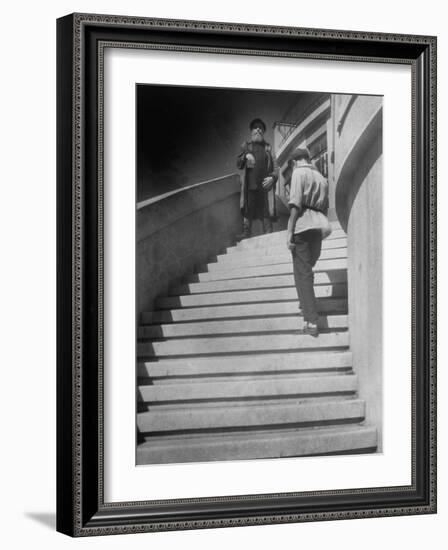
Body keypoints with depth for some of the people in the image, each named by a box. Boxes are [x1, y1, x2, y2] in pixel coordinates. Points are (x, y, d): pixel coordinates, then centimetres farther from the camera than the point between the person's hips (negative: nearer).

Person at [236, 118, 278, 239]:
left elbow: (275, 167, 13)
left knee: (267, 212, -5)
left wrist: (272, 177, -6)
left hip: (265, 184, 0)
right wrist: (245, 156, -6)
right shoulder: (246, 146, 17)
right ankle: (246, 232, -8)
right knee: (247, 210, -8)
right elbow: (238, 164, 13)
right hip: (250, 184, 0)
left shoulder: (268, 148, 17)